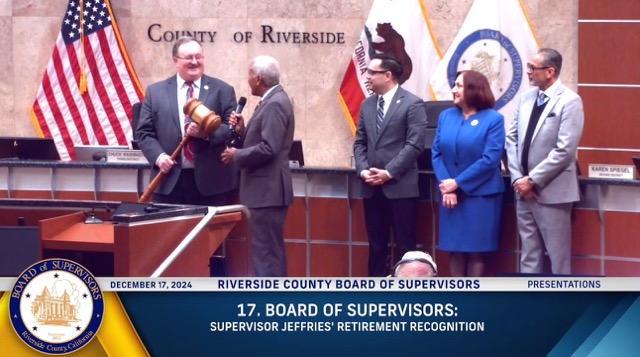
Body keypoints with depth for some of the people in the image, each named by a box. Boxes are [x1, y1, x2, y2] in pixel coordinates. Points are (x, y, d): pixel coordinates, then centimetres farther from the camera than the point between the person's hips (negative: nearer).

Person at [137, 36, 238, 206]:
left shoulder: (222, 90, 7)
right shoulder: (155, 92, 10)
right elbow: (144, 132, 8)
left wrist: (208, 133, -19)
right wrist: (158, 156, -11)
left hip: (211, 181, -1)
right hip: (169, 181, 1)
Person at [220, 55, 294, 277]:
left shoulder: (275, 103, -17)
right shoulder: (272, 100, 15)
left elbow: (269, 148, -24)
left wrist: (237, 156, -13)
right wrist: (242, 131, 0)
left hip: (267, 190, -11)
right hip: (265, 189, 11)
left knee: (266, 250, -9)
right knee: (270, 249, 15)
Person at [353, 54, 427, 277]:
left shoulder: (412, 104, -5)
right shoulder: (367, 105, 15)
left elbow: (415, 144, -12)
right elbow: (360, 143, 14)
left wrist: (389, 173, -16)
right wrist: (363, 170, -4)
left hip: (400, 185, -6)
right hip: (371, 187, 6)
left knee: (405, 244, -2)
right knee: (376, 244, 8)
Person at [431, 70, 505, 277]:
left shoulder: (493, 119, -5)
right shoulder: (446, 116, 9)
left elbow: (490, 159, -13)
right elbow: (436, 153, 5)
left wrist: (457, 183, -14)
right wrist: (445, 185, -11)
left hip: (480, 195, -4)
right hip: (451, 195, 4)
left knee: (476, 251, 1)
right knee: (455, 249, 6)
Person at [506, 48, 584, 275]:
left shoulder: (569, 101, -11)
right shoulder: (526, 98, 9)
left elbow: (564, 150, -17)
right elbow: (512, 139, 9)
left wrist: (533, 180, -16)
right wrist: (517, 178, -4)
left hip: (551, 191, -6)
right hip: (524, 189, 6)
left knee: (558, 255, 2)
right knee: (529, 252, 12)